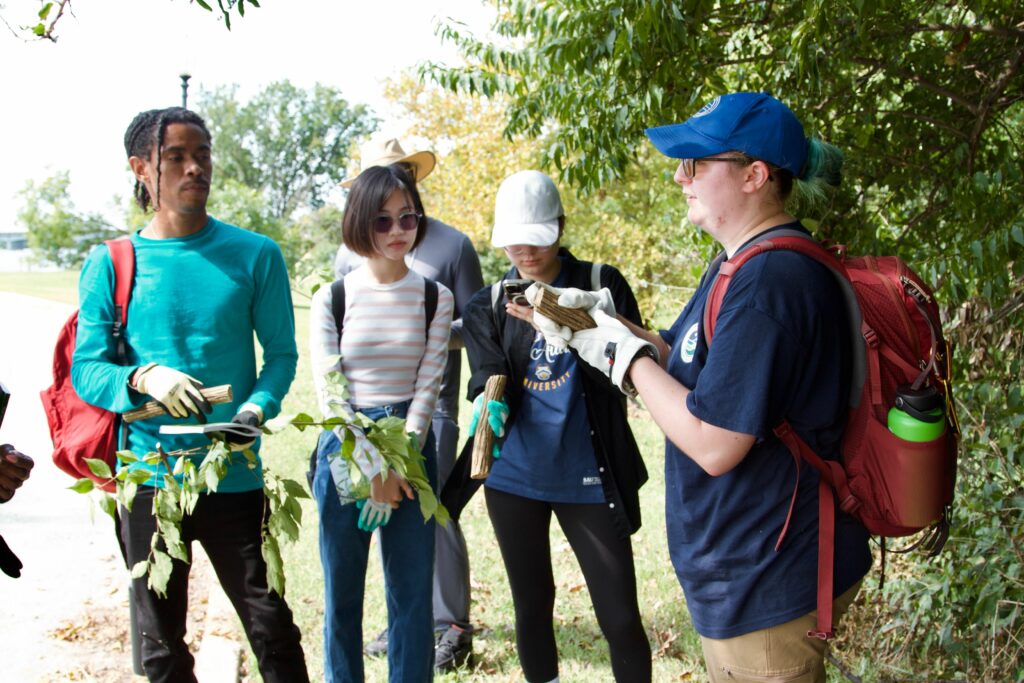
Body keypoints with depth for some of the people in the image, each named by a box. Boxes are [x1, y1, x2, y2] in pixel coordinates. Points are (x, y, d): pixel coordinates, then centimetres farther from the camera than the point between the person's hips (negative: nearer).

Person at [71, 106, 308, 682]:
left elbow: (282, 352, 4)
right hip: (148, 477, 1)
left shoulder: (255, 255, 2)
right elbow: (87, 370, -2)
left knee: (272, 629, 4)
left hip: (235, 477, 0)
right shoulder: (110, 265, 1)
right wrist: (143, 380, -23)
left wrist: (256, 409, -16)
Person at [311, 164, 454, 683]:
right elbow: (327, 392, -5)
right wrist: (374, 468, -12)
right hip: (347, 448, -1)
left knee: (413, 592, 5)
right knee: (342, 594, 7)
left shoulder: (435, 298, 3)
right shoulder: (332, 299, -1)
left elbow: (427, 386, -2)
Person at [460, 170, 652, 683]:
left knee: (620, 617, -3)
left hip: (588, 478, -2)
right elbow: (486, 381, -6)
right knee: (532, 607, 14)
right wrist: (489, 406, -30)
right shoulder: (487, 306, 5)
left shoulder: (603, 285, -1)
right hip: (514, 477, 2)